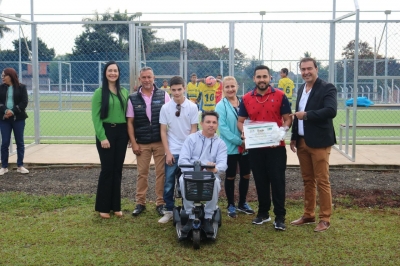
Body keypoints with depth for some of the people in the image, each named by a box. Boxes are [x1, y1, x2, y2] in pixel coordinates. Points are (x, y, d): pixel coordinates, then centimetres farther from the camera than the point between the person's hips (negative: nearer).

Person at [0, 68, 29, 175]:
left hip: (18, 118, -2)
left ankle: (20, 166, 12)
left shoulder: (21, 87, -1)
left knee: (20, 142, 4)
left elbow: (24, 102, -7)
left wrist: (13, 111, -18)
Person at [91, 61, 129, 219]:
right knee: (107, 169, -1)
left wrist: (130, 134, 4)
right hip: (106, 132, -4)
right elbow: (96, 117, -9)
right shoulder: (99, 92, -4)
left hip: (121, 133, 4)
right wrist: (102, 137, -16)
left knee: (118, 169, 9)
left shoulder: (124, 92, 9)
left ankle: (116, 206, 19)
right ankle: (103, 207, 11)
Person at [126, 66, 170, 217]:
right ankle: (140, 203, 19)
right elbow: (130, 122, 4)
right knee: (142, 173, 8)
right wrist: (133, 143, -2)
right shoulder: (133, 98, 3)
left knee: (161, 173, 4)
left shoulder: (163, 95, 0)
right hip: (142, 143, 1)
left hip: (161, 142, -1)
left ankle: (160, 203, 15)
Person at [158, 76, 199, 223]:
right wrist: (168, 152, -5)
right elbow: (163, 131, 1)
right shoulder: (165, 108, 0)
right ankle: (169, 211, 16)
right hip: (172, 152, 0)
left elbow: (193, 130, 1)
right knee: (169, 183, 3)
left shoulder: (192, 107, -2)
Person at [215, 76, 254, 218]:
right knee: (230, 177, 7)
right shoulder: (221, 106, -7)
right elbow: (222, 127, -14)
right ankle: (231, 205, 21)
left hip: (245, 147, 4)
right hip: (230, 147, -4)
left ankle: (242, 203, 29)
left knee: (245, 175, 12)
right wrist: (239, 141, -18)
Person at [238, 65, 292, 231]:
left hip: (276, 146, -2)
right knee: (260, 181, 12)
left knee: (277, 180, 0)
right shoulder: (246, 99, 5)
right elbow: (240, 121, 10)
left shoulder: (280, 96, -2)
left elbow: (287, 119, 0)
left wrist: (283, 130, -20)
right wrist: (244, 131, -11)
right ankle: (263, 213, 25)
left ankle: (280, 217, 8)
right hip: (255, 147, 3)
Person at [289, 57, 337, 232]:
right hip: (302, 142, 7)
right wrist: (294, 137, 12)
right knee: (307, 181, 13)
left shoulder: (327, 88, -9)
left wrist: (306, 115, -19)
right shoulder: (301, 88, 14)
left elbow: (331, 111, -23)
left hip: (319, 142, -7)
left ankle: (325, 219, 7)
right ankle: (308, 215, 23)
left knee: (322, 181, -2)